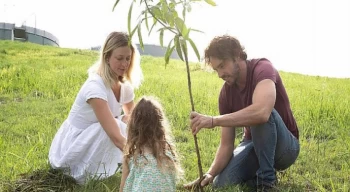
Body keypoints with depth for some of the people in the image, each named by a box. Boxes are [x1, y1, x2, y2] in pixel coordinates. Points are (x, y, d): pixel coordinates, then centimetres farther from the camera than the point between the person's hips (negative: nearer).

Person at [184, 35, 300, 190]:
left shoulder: (262, 68, -24)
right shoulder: (226, 93, -7)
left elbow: (262, 112, -46)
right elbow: (227, 144, -8)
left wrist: (214, 120, -46)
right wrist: (211, 173, -26)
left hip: (285, 146, -5)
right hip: (255, 145, 5)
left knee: (262, 115, -36)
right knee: (221, 184, -19)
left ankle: (267, 180, -20)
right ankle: (257, 174, 10)